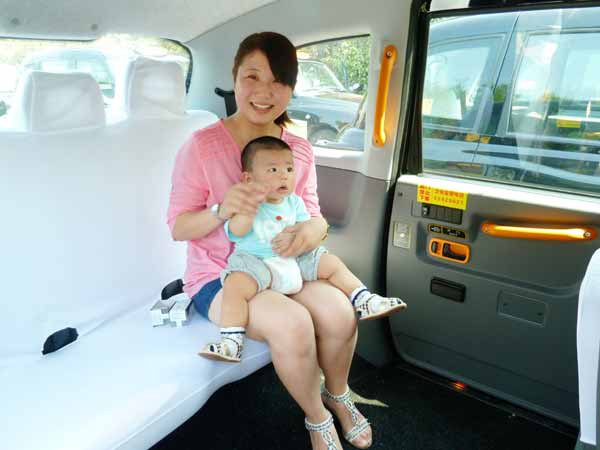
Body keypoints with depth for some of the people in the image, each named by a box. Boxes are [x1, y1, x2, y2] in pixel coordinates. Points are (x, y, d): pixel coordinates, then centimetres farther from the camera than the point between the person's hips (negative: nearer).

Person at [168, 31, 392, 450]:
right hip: (218, 275, -4)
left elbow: (312, 211, 3)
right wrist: (222, 211, -32)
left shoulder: (300, 149, -1)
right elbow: (178, 227, -11)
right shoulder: (201, 146, -14)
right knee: (293, 324, -30)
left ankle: (338, 394, 13)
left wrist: (315, 227, -22)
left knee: (339, 311, -23)